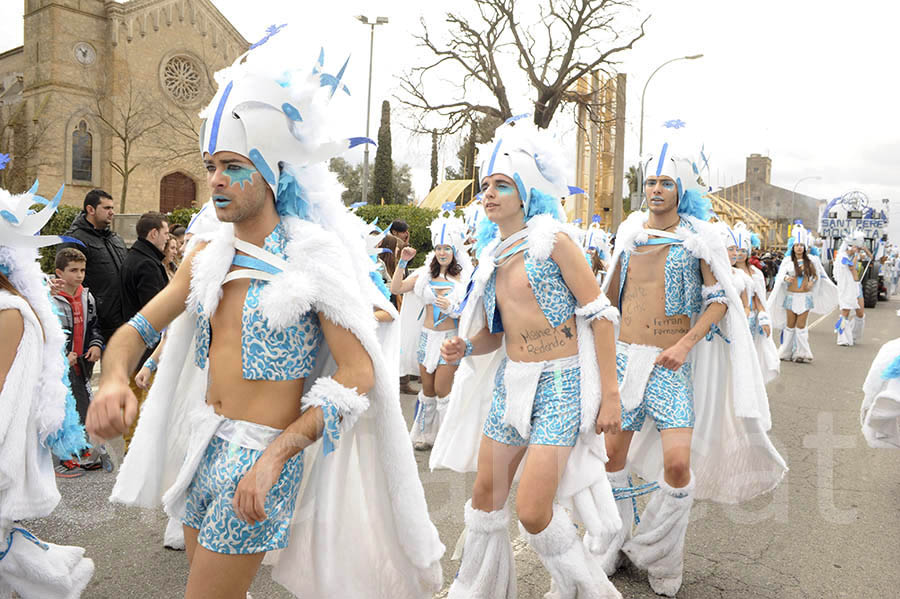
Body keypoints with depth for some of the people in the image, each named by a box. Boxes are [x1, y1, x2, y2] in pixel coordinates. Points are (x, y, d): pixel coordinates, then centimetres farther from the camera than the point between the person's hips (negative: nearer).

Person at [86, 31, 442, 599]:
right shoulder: (208, 253, 5)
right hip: (202, 444, 7)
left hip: (263, 452, -6)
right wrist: (114, 378, -17)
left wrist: (276, 453, -25)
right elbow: (138, 327, 7)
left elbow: (359, 373, -17)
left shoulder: (314, 258, -14)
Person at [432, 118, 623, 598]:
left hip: (561, 384, -6)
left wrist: (610, 393, -13)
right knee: (486, 494, 12)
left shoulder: (553, 240, -9)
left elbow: (599, 314, -10)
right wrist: (464, 348, -5)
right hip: (510, 382, 7)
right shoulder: (491, 255, 11)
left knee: (533, 512, -10)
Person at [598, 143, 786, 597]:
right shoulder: (630, 232, 9)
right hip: (625, 356, 4)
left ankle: (659, 557, 12)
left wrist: (686, 344, -17)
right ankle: (613, 546, 28)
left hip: (671, 364, -3)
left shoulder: (699, 236, -1)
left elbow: (719, 300, -4)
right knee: (613, 455, 7)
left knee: (677, 463, -14)